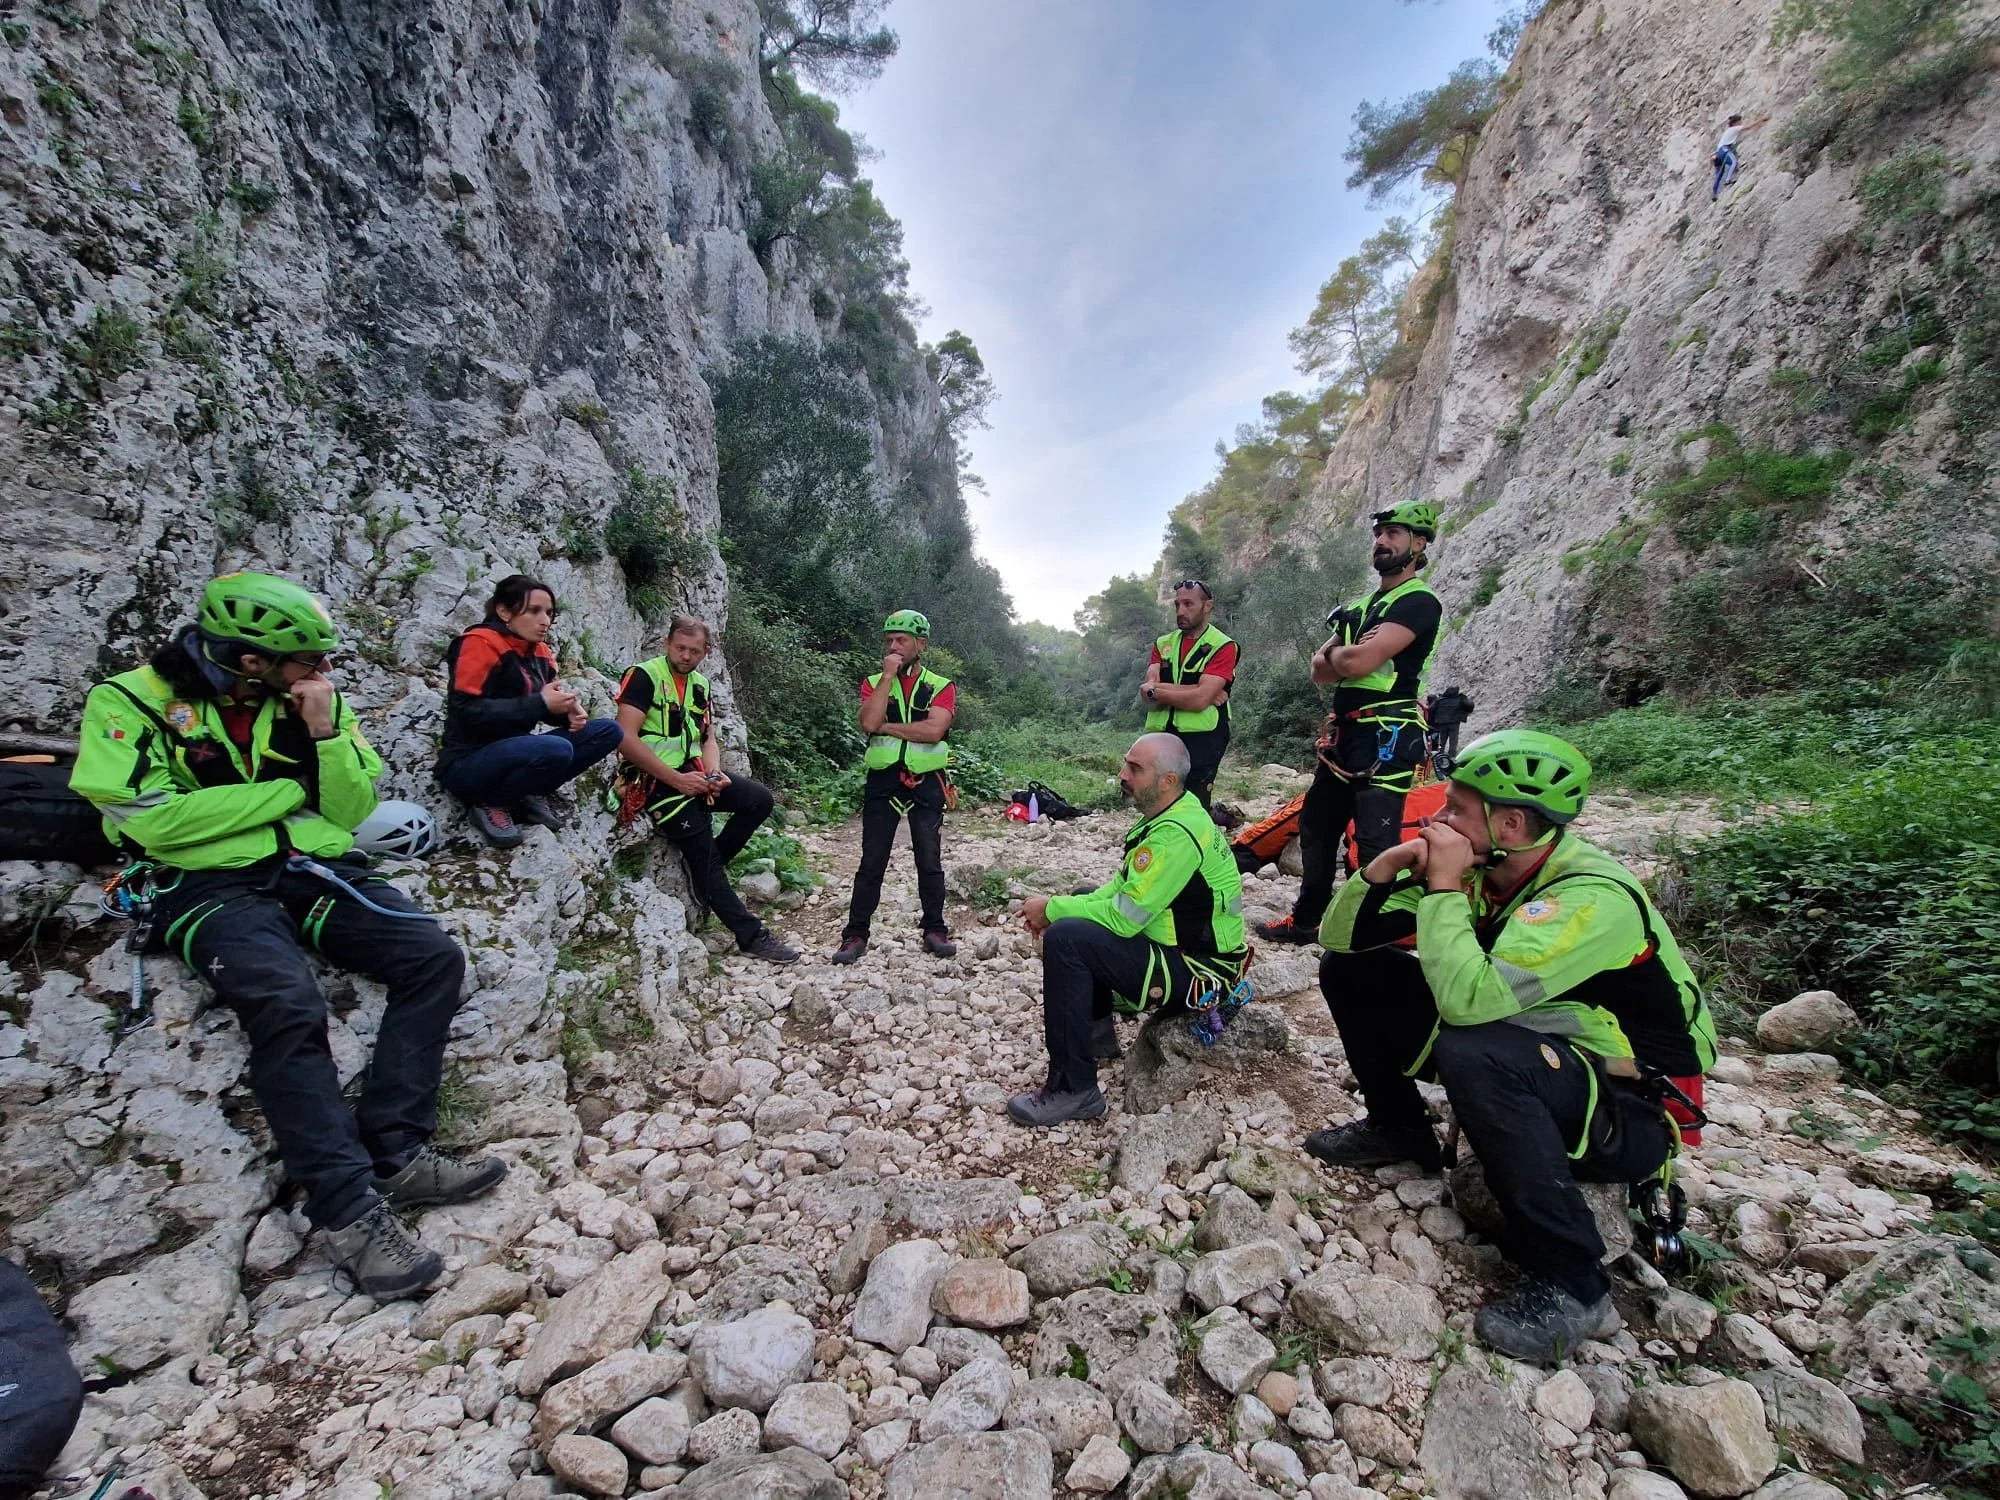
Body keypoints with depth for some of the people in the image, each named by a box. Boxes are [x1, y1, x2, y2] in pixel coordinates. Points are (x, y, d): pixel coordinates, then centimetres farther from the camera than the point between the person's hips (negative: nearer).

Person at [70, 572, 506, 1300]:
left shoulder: (312, 702, 8)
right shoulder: (134, 701, -3)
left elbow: (352, 811, 6)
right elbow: (154, 820, -15)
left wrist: (325, 735, -10)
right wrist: (288, 790, -8)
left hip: (316, 870, 4)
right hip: (213, 886, -4)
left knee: (434, 957, -20)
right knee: (289, 1007, -32)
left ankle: (396, 1156, -19)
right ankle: (350, 1211, -26)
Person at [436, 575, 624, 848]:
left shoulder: (539, 652, 8)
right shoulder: (481, 643, -14)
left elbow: (546, 703, 16)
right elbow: (467, 712, -23)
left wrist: (569, 710, -8)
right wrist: (539, 703, -23)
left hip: (513, 752, 8)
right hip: (468, 765, -8)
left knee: (609, 731, -6)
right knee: (556, 750, -37)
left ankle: (528, 795, -1)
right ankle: (490, 803, -9)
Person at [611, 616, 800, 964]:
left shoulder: (700, 684, 14)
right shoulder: (645, 676, -9)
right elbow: (626, 738, -19)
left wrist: (714, 773, -7)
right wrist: (676, 780, -19)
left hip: (694, 772, 7)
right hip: (658, 780, -7)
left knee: (760, 799, -13)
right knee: (704, 857, -10)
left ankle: (705, 863, -1)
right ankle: (752, 936, -4)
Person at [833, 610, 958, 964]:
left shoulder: (941, 686, 1)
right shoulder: (874, 684, 6)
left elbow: (934, 730, -16)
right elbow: (869, 723, -14)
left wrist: (886, 726, -11)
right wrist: (888, 676, -13)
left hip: (925, 783, -1)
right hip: (883, 780, 1)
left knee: (930, 862, 6)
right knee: (871, 863, 4)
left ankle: (935, 931, 18)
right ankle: (856, 935, 12)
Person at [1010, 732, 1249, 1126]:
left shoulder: (1175, 835, -26)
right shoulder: (1171, 812, 5)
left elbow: (1123, 917, -26)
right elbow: (1124, 887, 11)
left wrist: (1051, 909, -13)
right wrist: (1061, 905, -2)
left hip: (1195, 969, -10)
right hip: (1178, 940, 10)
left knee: (1064, 940, -23)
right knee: (1081, 905, 18)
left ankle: (1074, 1090, -14)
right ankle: (1096, 1030, 23)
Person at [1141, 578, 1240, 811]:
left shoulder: (1222, 647, -2)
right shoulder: (1163, 644, 14)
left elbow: (1200, 700, -15)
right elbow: (1149, 691, -3)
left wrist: (1155, 691, -5)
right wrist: (1202, 692, -13)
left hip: (1199, 742, -5)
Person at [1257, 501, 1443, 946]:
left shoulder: (1418, 602, -9)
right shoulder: (1363, 605, 20)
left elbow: (1357, 663, -21)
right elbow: (1320, 670, 13)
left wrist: (1338, 652, 1)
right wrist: (1348, 654, -7)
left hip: (1387, 738, -10)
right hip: (1344, 734, 10)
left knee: (1376, 844, -11)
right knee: (1315, 826, 16)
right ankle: (1305, 919, 31)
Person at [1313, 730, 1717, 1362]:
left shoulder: (1593, 897, -28)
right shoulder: (1479, 870, -7)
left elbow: (1468, 999, -41)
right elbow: (1340, 937, -5)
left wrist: (1443, 883, -30)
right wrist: (1386, 867, -21)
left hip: (1631, 1111, -7)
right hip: (1536, 1047, 7)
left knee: (1472, 1052, -39)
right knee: (1349, 969, -4)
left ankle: (1572, 1287, -21)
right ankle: (1399, 1130, 15)